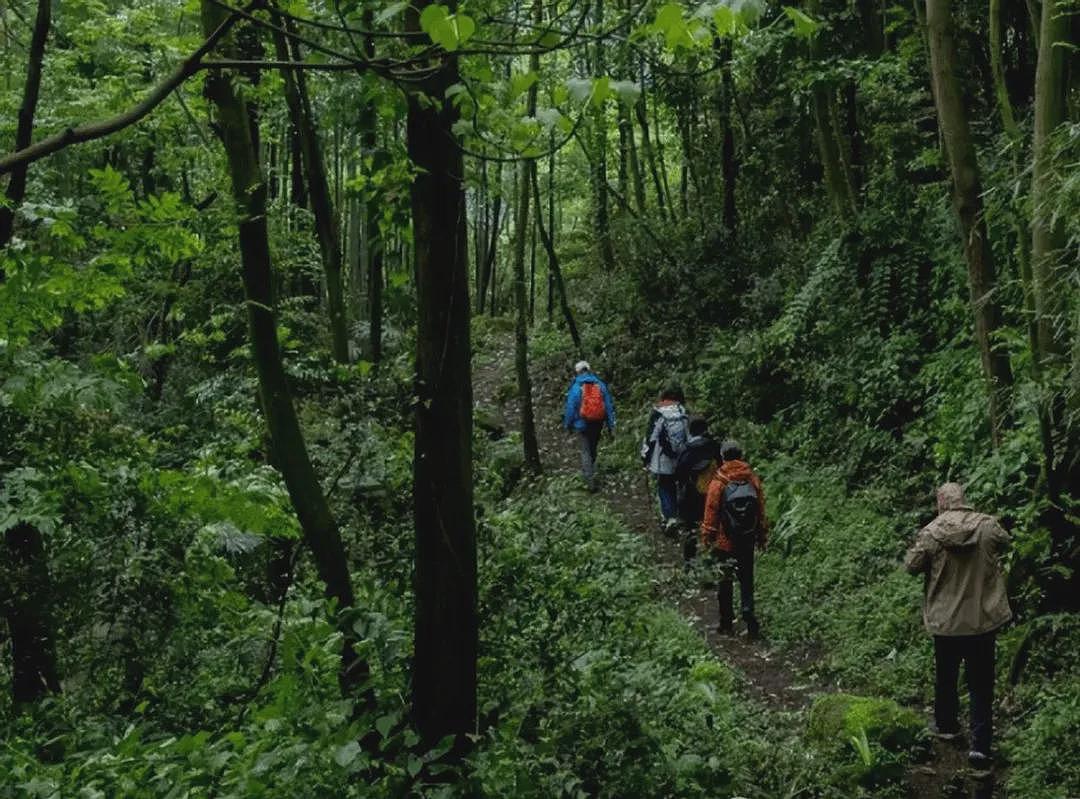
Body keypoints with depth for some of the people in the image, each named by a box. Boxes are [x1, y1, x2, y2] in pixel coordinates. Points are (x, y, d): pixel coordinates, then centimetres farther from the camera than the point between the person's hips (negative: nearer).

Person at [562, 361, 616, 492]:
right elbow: (609, 406, 1)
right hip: (598, 424, 3)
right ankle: (589, 472, 41)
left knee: (586, 452, 4)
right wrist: (611, 425, 8)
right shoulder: (601, 385, -2)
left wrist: (568, 424, 8)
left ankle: (590, 481, -2)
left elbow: (570, 408, -7)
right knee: (593, 449, 22)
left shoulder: (575, 388, -12)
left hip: (582, 424, -3)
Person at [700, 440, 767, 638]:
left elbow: (711, 514, -10)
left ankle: (727, 623, 17)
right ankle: (748, 613, -3)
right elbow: (761, 511, 4)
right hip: (748, 540, 3)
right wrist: (762, 536, 14)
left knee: (725, 581, 10)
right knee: (746, 579, 15)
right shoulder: (753, 479, -3)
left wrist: (707, 539, 0)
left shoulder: (718, 483, -14)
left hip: (725, 541, -3)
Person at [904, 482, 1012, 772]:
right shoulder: (988, 525, -8)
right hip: (984, 618, 1)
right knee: (981, 683, 6)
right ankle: (980, 745, 2)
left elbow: (911, 565, -3)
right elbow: (1003, 541, 14)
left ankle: (946, 725, 37)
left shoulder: (931, 533, -13)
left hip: (946, 620, 0)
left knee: (946, 676, 20)